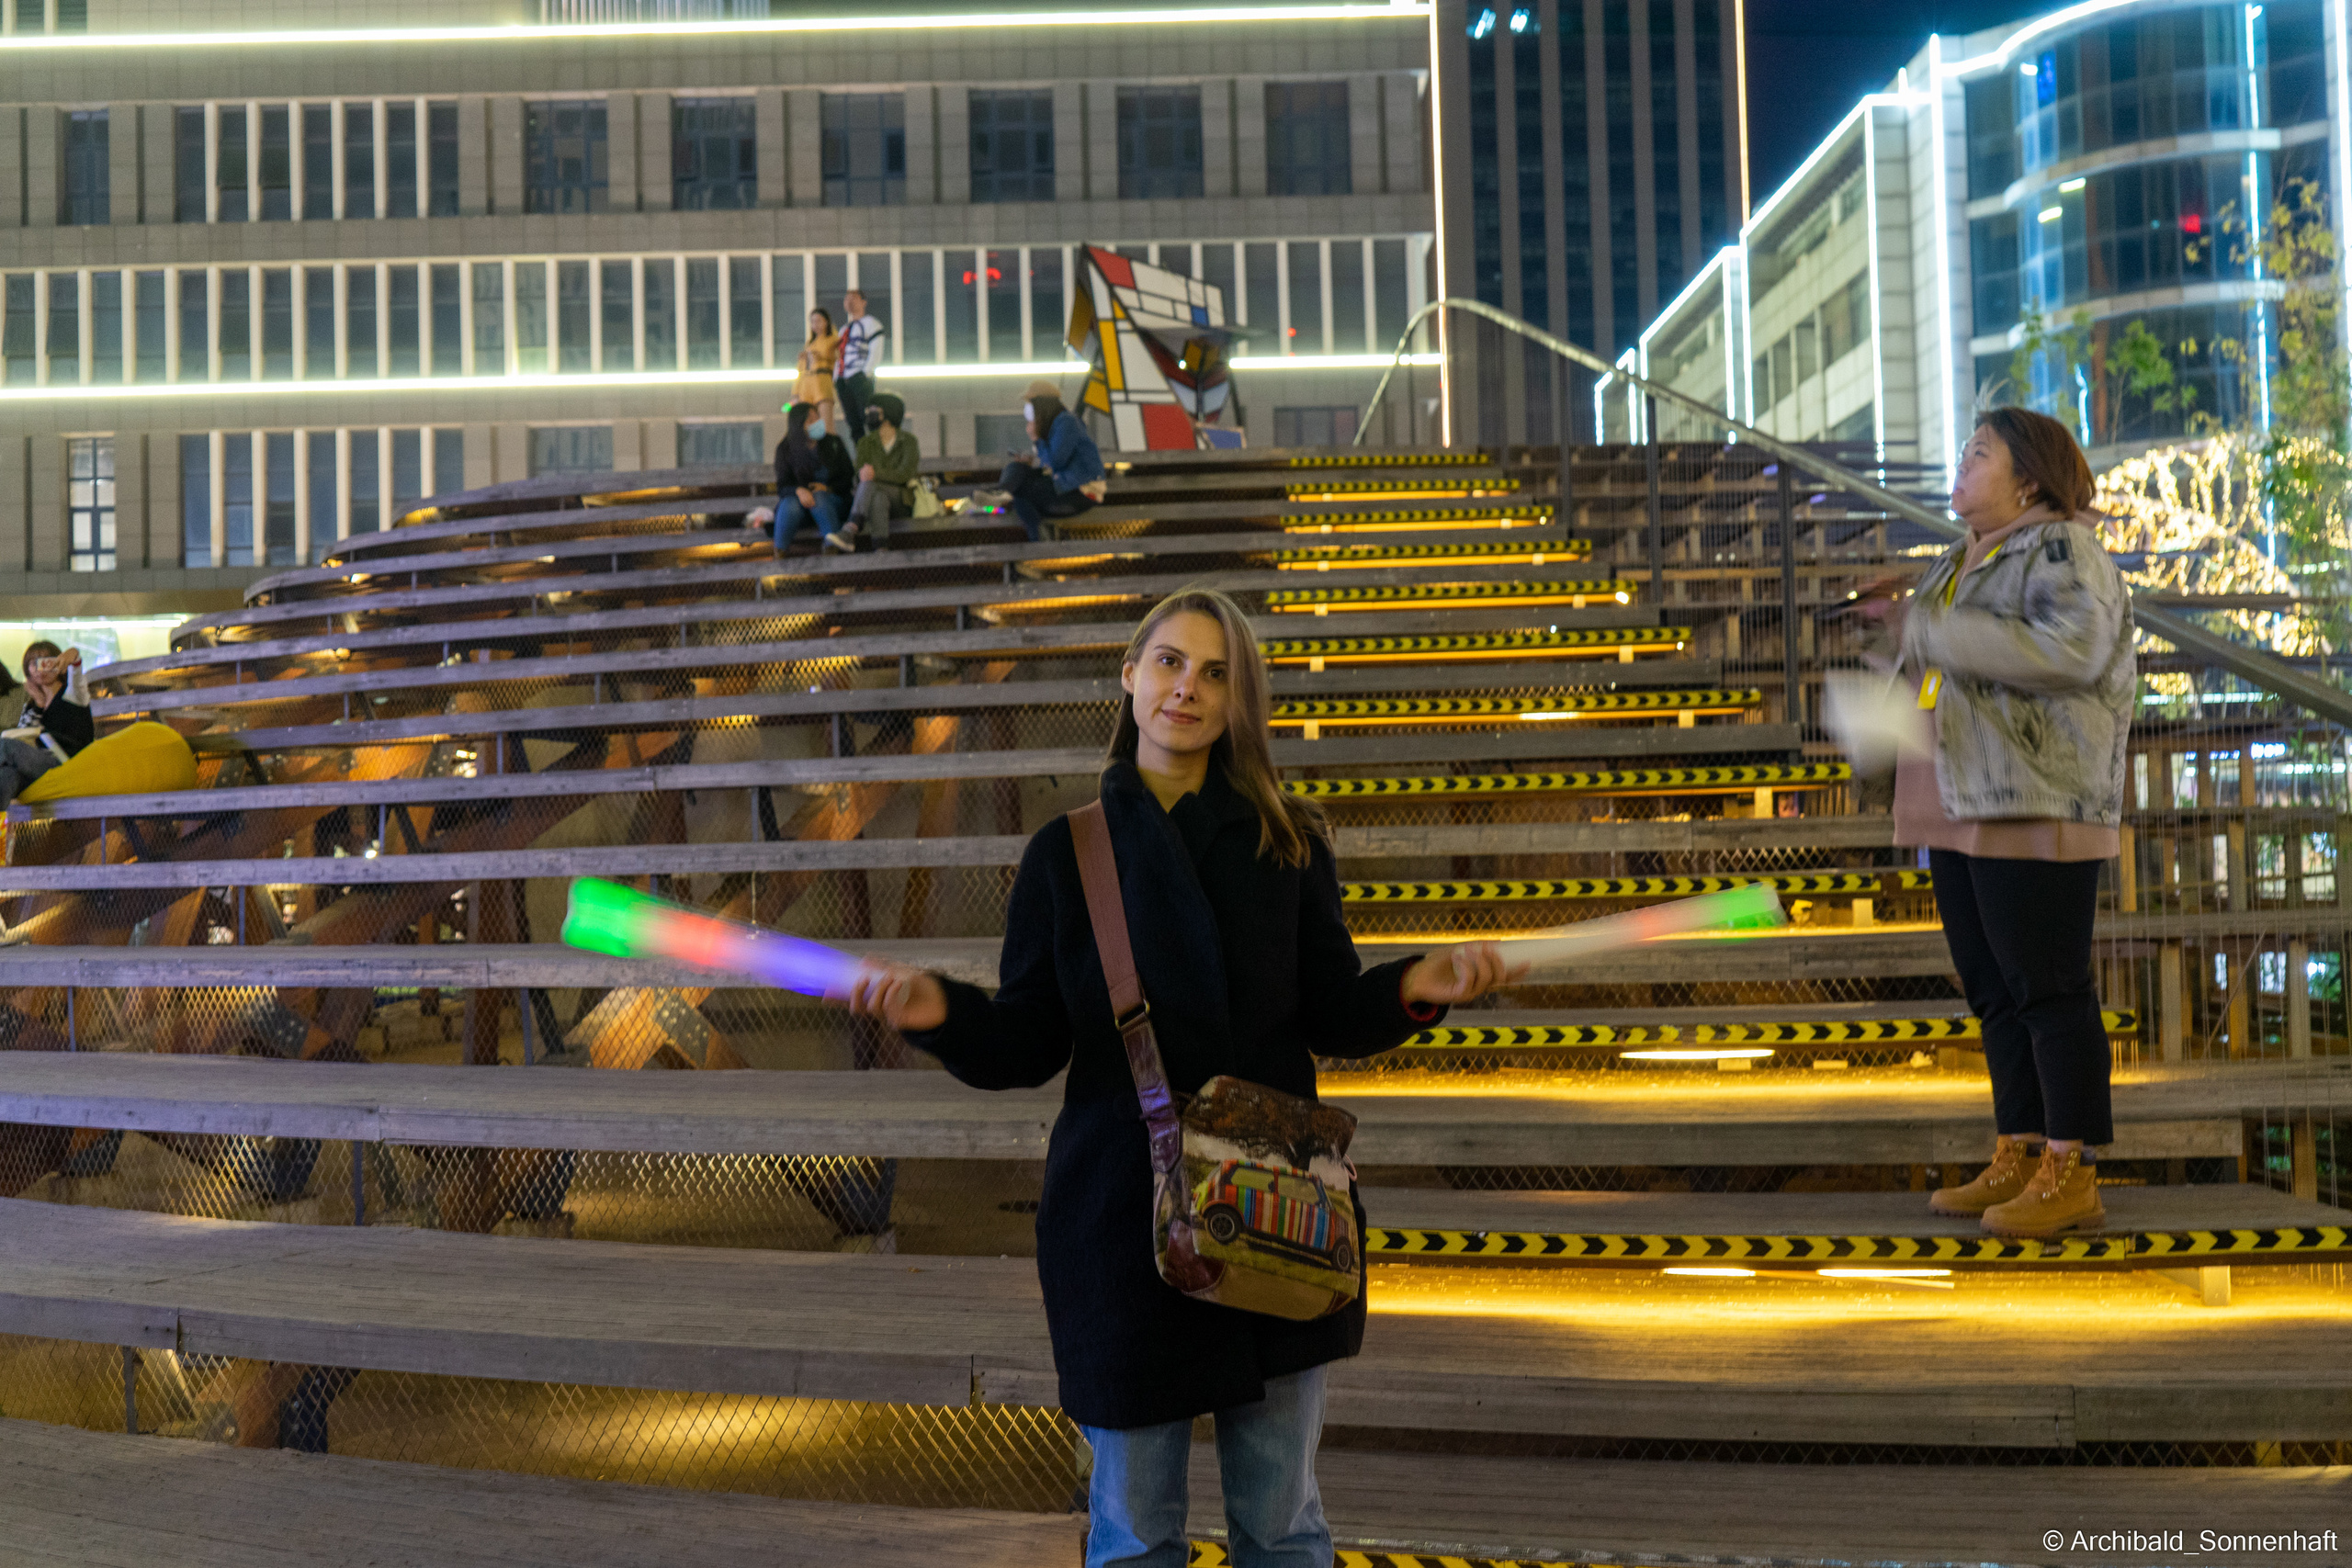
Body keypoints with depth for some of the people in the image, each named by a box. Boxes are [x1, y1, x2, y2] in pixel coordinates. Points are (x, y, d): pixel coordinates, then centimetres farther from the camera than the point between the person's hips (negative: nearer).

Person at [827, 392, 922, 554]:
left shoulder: (909, 442, 4)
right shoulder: (866, 442, 15)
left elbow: (905, 474, -12)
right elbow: (860, 475, 0)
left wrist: (876, 473, -28)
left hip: (902, 502, -2)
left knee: (869, 485, -34)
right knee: (878, 499, -37)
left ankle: (849, 531, -56)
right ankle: (881, 550, -57)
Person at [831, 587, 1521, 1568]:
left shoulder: (1285, 843, 4)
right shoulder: (1067, 849, 2)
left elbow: (1330, 1016, 4)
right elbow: (1027, 1045, 0)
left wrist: (1409, 990, -16)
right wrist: (942, 1014, -20)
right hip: (1122, 1219, -1)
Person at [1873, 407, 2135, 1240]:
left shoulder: (2064, 550, -7)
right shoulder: (1960, 563, 20)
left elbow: (2064, 651, -25)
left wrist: (1928, 629, -21)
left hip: (2035, 808, -9)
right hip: (1962, 810, 9)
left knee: (2048, 988, -7)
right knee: (1993, 990, 11)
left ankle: (2071, 1174, -2)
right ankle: (2018, 1159, 18)